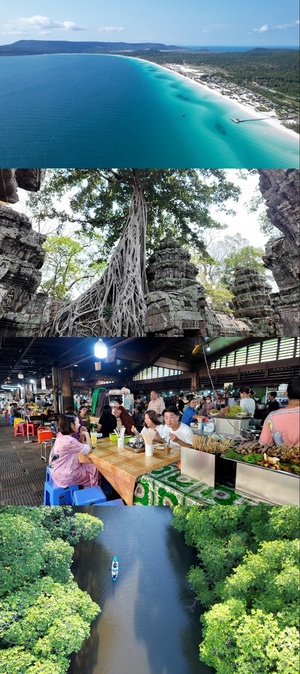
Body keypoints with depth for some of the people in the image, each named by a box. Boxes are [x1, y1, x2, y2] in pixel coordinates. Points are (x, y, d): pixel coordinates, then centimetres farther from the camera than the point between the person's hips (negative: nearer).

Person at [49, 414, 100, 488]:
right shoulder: (69, 440, -27)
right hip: (64, 477, -9)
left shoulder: (61, 436, 2)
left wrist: (82, 435, 0)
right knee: (94, 470, 7)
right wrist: (87, 434, -6)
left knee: (90, 466, 16)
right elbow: (89, 450, -16)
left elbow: (80, 447, 13)